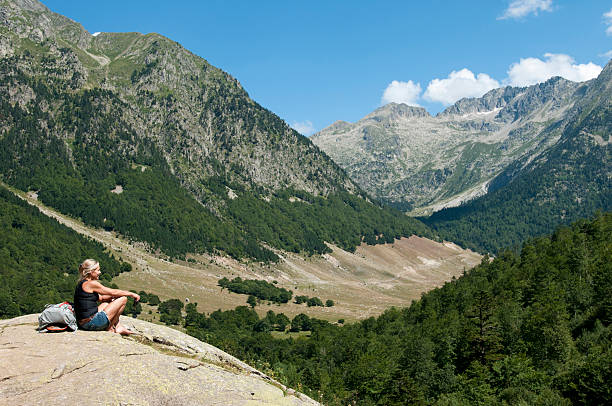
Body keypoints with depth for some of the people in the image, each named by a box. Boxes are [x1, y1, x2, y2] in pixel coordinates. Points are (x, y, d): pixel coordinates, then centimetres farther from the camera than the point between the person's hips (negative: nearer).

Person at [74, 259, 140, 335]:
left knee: (109, 301, 30)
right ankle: (110, 328, 6)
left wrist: (113, 296, 11)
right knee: (123, 299, -5)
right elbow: (113, 292, -8)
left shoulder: (82, 284, 16)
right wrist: (131, 294, 3)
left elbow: (101, 298, 23)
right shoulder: (91, 284, -14)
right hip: (92, 323, -10)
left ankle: (118, 327, 21)